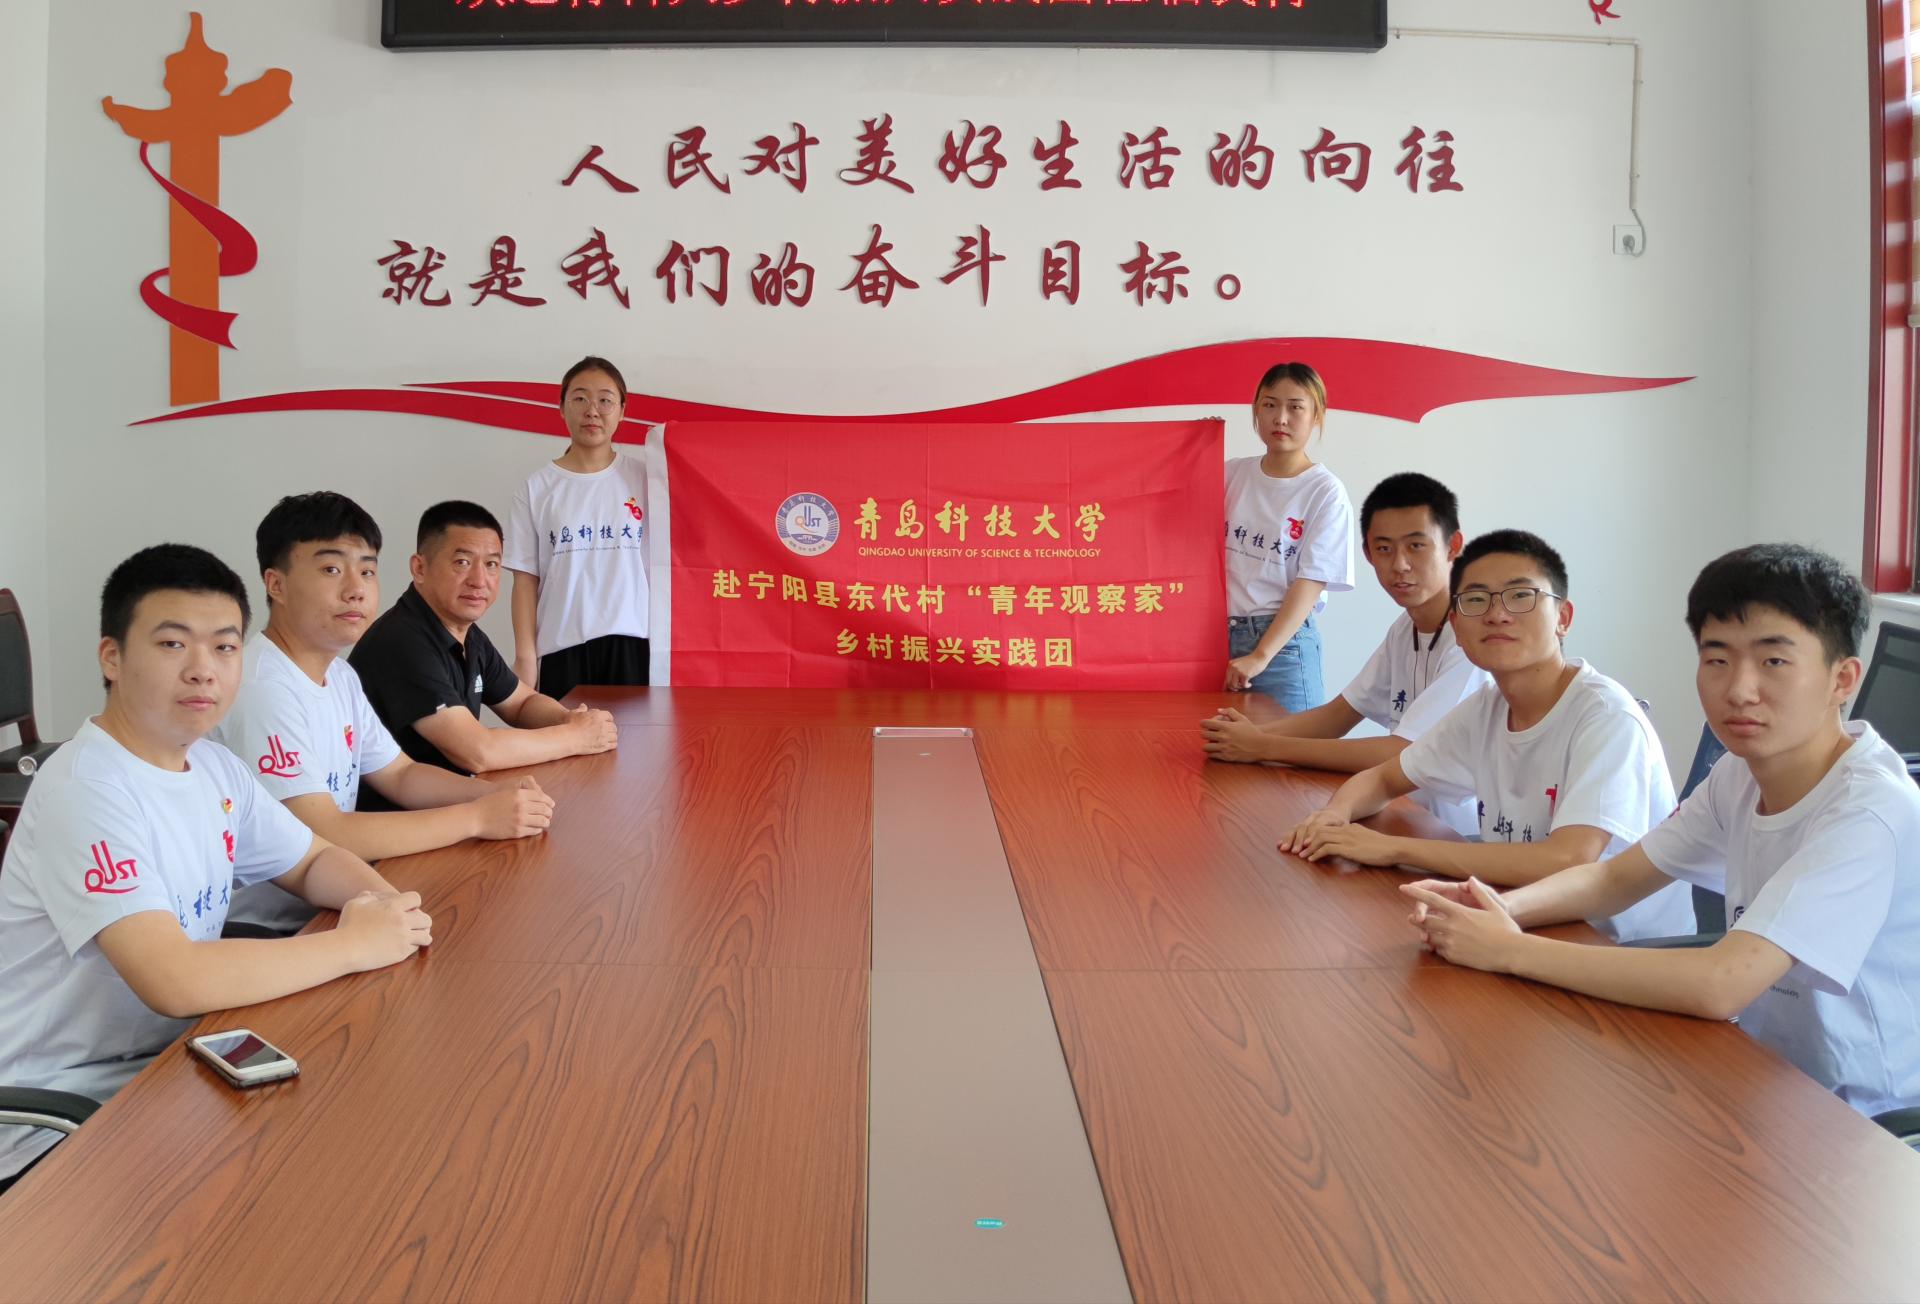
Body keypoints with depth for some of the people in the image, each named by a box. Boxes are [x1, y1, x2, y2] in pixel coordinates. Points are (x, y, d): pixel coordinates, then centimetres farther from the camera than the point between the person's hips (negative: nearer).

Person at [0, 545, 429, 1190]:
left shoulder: (212, 765, 2)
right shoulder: (85, 792, -23)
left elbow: (314, 860, 15)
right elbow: (175, 981, -32)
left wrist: (380, 900, -9)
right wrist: (353, 944, -21)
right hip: (61, 1113, -8)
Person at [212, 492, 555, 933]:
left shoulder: (339, 675, 8)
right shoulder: (263, 689, -22)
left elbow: (400, 774, 15)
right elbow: (322, 836, -25)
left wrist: (495, 793, -4)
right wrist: (477, 818, -21)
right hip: (269, 931, -8)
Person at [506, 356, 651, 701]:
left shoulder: (643, 479, 3)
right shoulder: (537, 488, 3)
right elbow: (526, 579, 3)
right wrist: (525, 655, -2)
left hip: (631, 642, 0)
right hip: (563, 646, 0)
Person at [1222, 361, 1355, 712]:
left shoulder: (1326, 492, -5)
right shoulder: (1232, 473, 7)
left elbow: (1310, 583, -11)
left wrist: (1260, 656, -20)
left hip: (1284, 642, -3)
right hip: (1219, 633, 4)